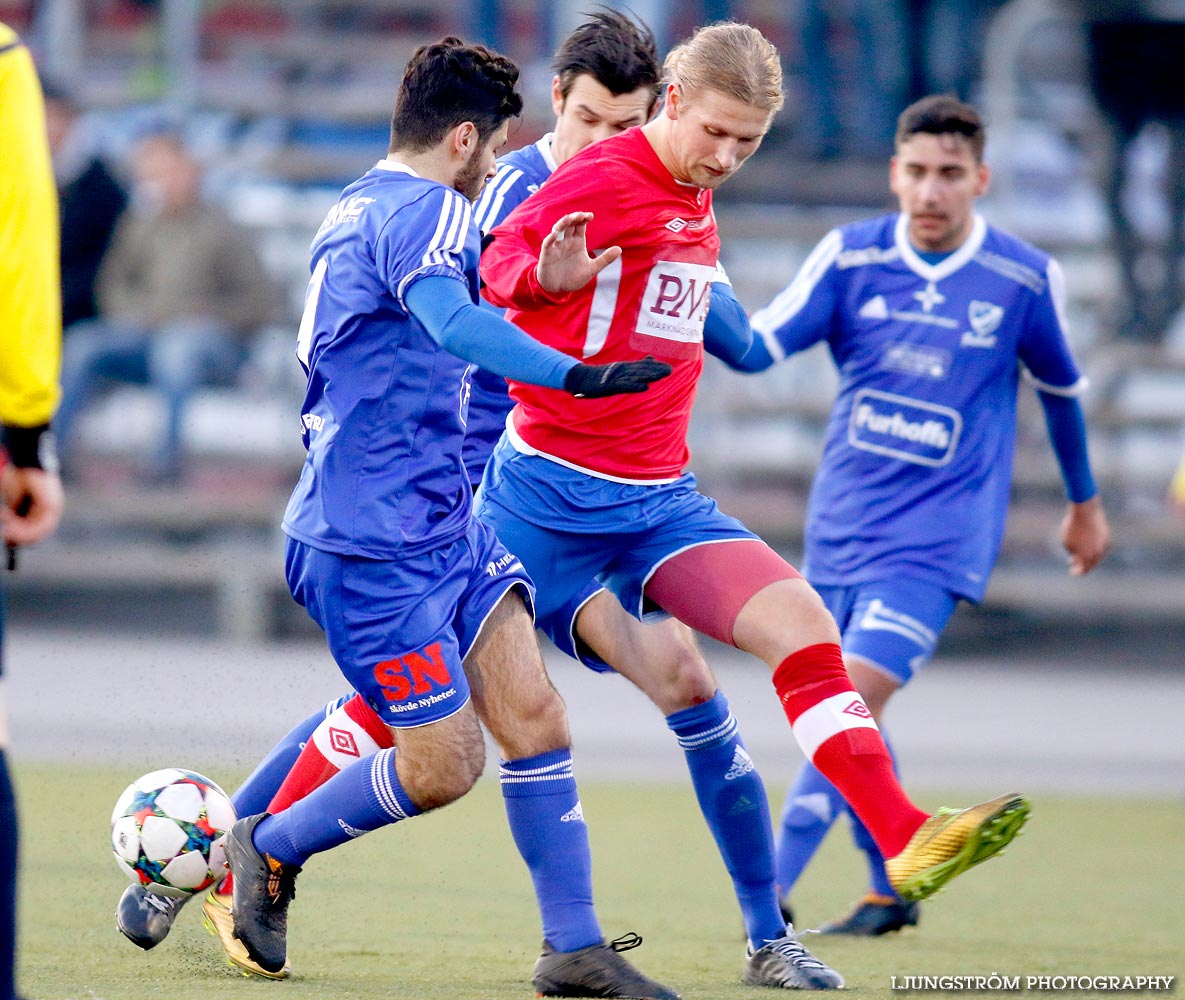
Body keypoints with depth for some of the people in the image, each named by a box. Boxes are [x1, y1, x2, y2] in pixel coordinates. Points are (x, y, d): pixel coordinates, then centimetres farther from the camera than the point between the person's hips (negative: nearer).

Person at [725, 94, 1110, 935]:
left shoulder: (1025, 279, -5)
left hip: (938, 537, -4)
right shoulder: (850, 258, -2)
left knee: (852, 702, -19)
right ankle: (891, 891, 31)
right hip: (841, 527, 4)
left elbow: (1062, 387, 11)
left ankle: (772, 891, -23)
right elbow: (759, 347, -9)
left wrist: (1085, 502, 24)